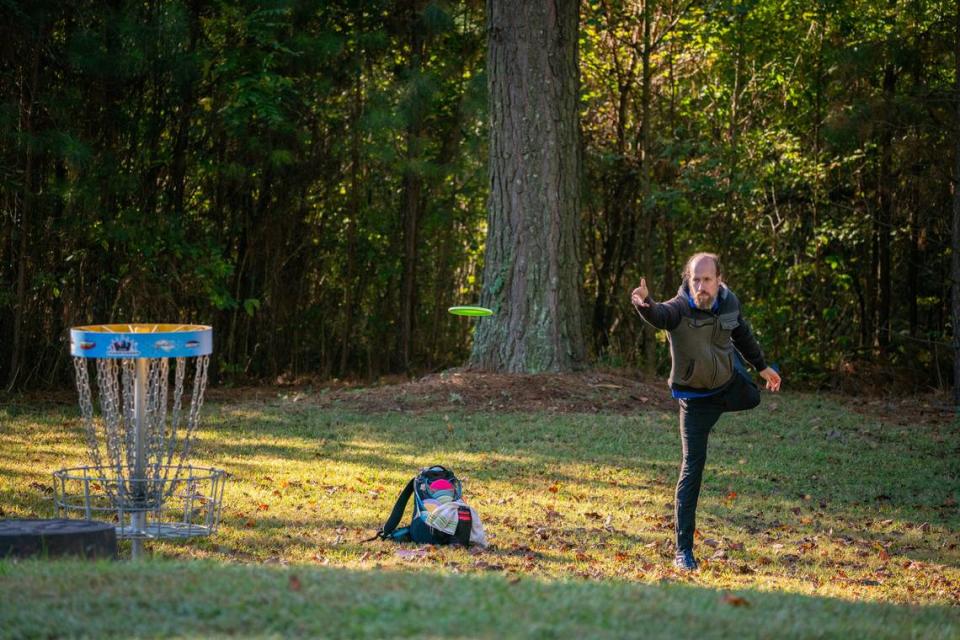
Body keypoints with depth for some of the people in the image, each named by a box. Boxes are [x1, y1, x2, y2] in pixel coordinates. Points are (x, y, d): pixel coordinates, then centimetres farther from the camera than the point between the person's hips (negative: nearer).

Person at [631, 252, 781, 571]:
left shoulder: (729, 302, -15)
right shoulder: (680, 308, -33)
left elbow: (741, 332, 5)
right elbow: (660, 315, -57)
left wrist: (762, 366, 18)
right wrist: (645, 304, -80)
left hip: (732, 383, 5)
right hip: (696, 398, -5)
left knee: (752, 398, 35)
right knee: (693, 466, -9)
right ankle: (683, 551, -4)